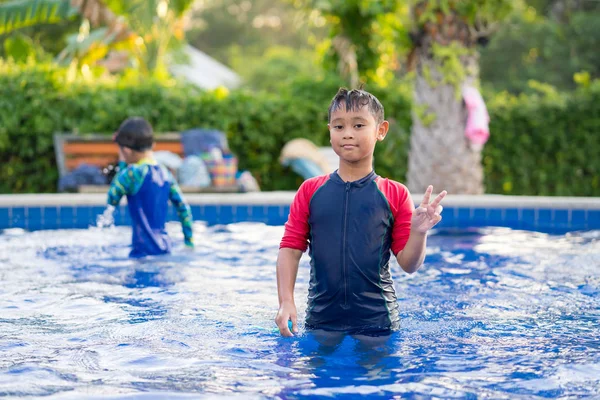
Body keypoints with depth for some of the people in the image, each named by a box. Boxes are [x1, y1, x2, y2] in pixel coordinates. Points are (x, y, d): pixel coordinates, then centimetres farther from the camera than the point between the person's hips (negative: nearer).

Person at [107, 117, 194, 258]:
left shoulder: (133, 173, -13)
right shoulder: (165, 173, 9)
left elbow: (112, 200, 0)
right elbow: (183, 209, 11)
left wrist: (122, 165, 4)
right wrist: (189, 243, 18)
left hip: (145, 251, -8)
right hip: (164, 247, 8)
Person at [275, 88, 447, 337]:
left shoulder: (395, 195, -1)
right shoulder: (310, 191, 3)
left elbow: (409, 265, -1)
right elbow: (290, 249, 1)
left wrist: (418, 233, -20)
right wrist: (286, 302, -10)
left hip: (376, 320, -1)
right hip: (320, 318, 1)